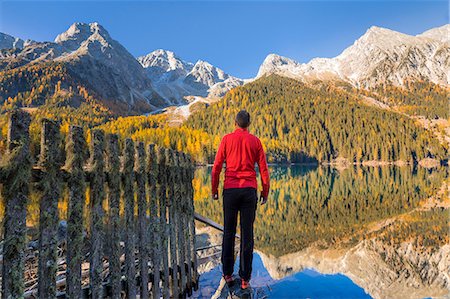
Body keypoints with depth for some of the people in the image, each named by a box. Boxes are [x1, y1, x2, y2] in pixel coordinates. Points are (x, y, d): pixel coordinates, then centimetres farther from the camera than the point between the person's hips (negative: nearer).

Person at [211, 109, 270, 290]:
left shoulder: (226, 139, 2)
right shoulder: (255, 141, 5)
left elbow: (216, 167, -1)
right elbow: (264, 169, 3)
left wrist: (214, 189, 9)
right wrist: (265, 192, 11)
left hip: (230, 190, 0)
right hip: (249, 190, 1)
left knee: (229, 232, 11)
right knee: (247, 233, 3)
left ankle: (228, 273, 18)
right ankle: (245, 278, 6)